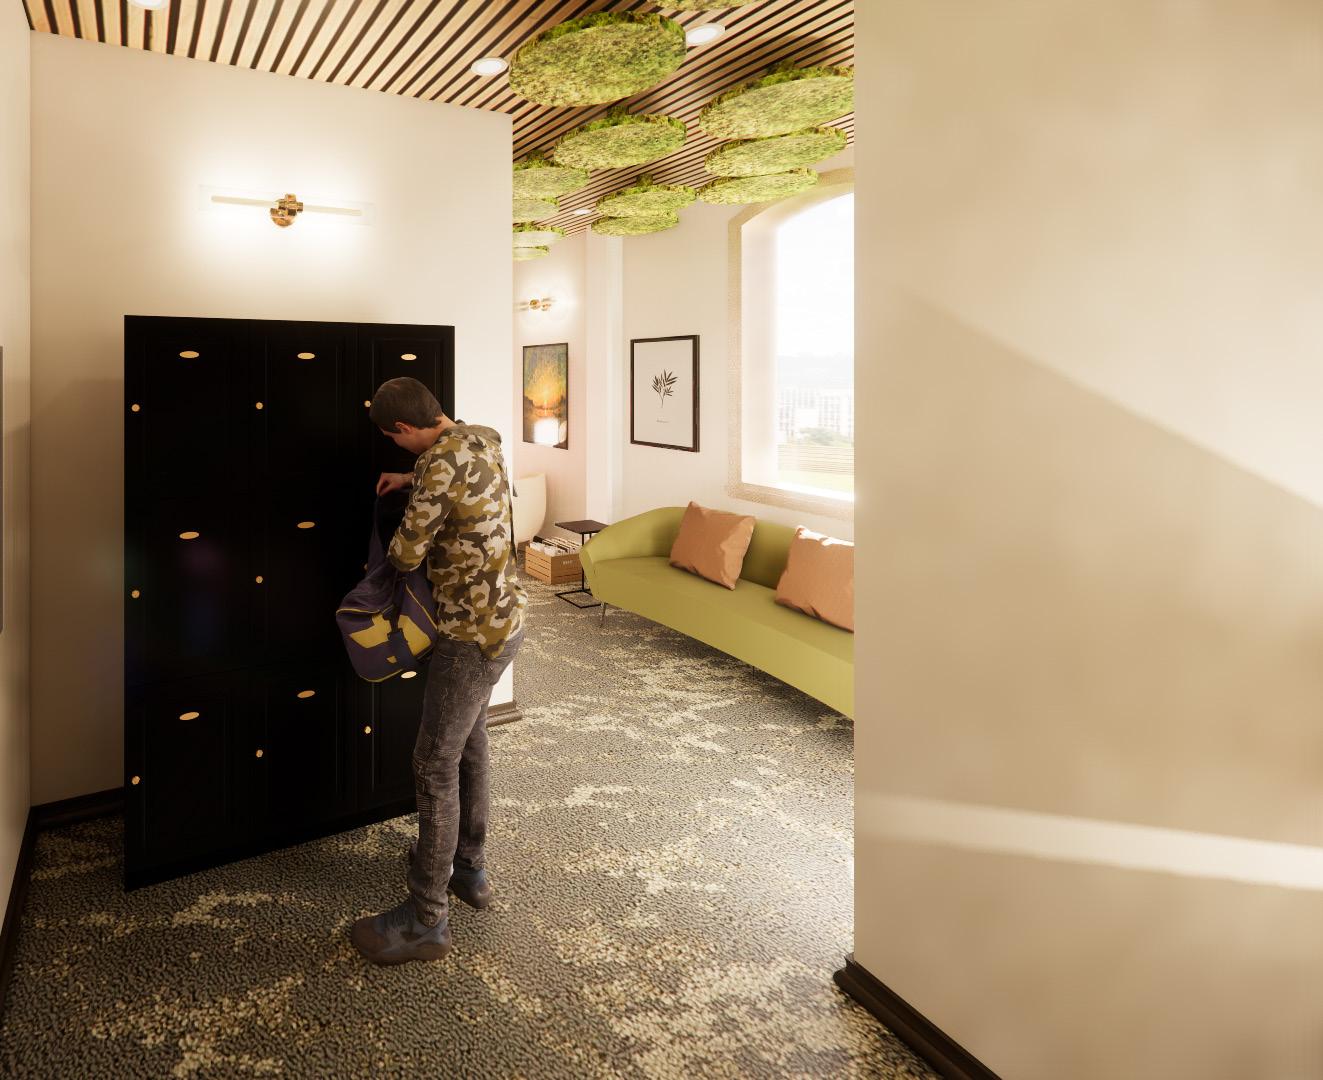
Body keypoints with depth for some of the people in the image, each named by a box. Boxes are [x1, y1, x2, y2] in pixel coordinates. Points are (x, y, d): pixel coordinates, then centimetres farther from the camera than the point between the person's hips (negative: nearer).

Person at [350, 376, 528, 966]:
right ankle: (469, 867, 37)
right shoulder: (482, 438, 6)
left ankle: (426, 919, 7)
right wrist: (413, 480, 20)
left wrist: (393, 547, 7)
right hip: (504, 615, 10)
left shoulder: (438, 463, -22)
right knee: (469, 744, 21)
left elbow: (407, 554, -16)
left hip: (474, 633, -10)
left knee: (436, 763, -3)